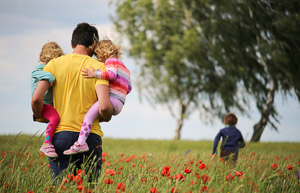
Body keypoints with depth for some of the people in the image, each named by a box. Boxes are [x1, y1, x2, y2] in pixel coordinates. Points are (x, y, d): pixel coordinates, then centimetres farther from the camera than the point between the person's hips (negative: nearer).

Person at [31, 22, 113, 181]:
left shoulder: (55, 64, 5)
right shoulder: (98, 67, 0)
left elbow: (36, 99, -5)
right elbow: (104, 107, -12)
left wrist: (40, 117, 15)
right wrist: (106, 117, 10)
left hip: (60, 134, 1)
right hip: (90, 136, -1)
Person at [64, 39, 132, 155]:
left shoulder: (111, 61, 3)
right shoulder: (124, 67, 31)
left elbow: (112, 74, -19)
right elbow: (128, 88, 31)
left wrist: (95, 74, -21)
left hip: (112, 99, -11)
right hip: (118, 104, 11)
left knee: (89, 114, -27)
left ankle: (81, 143, -44)